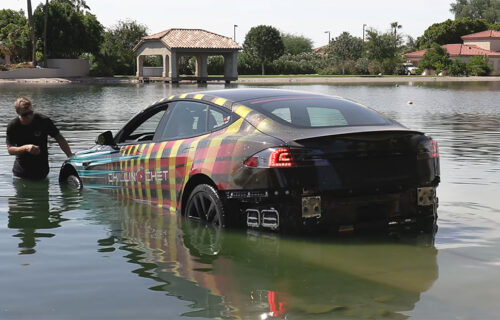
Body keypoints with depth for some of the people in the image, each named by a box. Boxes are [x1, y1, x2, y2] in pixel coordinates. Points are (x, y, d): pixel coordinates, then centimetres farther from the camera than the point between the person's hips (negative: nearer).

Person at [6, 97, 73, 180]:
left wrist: (71, 157, -15)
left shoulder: (44, 121, -15)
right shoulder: (12, 126, -11)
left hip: (41, 169, -1)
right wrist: (26, 148, -31)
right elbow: (10, 150, -13)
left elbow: (60, 139, -8)